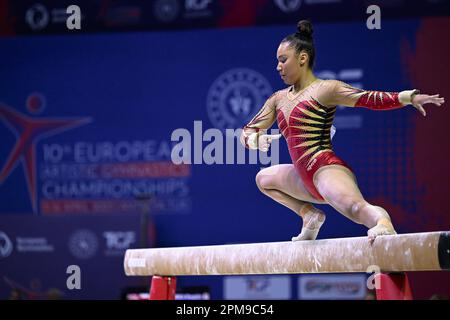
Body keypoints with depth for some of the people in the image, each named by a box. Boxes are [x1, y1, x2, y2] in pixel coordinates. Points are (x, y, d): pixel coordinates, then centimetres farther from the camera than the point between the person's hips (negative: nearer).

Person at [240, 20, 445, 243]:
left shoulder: (324, 89, -4)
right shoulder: (279, 99, 17)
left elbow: (369, 98, -17)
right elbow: (247, 132, 21)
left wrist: (410, 97, -33)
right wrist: (257, 140, -5)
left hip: (326, 169, -9)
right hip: (306, 178, 9)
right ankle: (308, 214, 19)